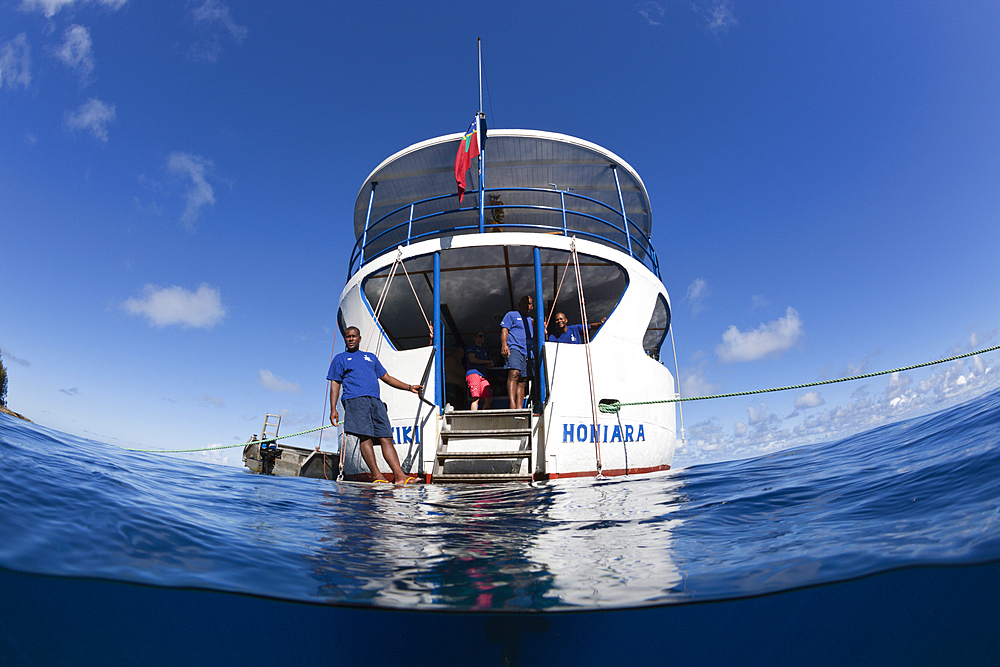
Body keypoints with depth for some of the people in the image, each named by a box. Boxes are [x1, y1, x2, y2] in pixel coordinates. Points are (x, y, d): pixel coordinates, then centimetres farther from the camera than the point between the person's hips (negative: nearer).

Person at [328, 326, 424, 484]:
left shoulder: (371, 357, 29)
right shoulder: (340, 358, 18)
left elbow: (386, 377, 30)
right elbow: (335, 384, 10)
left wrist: (409, 387, 21)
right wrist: (333, 409, -2)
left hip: (375, 400, 4)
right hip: (355, 399, -3)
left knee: (386, 437, -7)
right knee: (365, 436, -16)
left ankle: (399, 475, -15)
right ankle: (376, 475, -16)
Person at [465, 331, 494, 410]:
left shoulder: (484, 350, 32)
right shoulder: (472, 347, 12)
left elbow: (489, 366, 31)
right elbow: (472, 359, -5)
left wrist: (490, 363, 6)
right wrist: (487, 361, 0)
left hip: (483, 375, 7)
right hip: (473, 373, -7)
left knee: (488, 399, -8)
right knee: (476, 398, -20)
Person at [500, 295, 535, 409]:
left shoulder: (531, 321, 30)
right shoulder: (512, 315, 15)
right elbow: (504, 329, 3)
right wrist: (504, 344, -14)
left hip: (527, 353, 6)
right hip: (514, 349, -6)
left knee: (523, 381, -1)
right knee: (514, 373, -26)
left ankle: (519, 408, -5)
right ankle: (512, 404, -37)